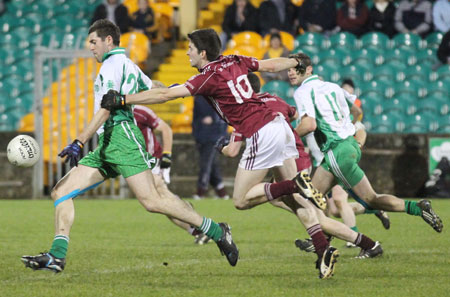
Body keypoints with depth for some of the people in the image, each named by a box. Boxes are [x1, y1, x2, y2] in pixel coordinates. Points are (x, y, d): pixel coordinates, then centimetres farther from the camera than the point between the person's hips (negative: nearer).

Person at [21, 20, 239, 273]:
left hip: (121, 134, -11)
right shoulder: (129, 65, 23)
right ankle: (57, 256, -8)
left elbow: (105, 110, -15)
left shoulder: (113, 64, -6)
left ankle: (217, 231, -12)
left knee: (152, 201, -19)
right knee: (62, 192, 0)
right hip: (106, 145, 11)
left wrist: (79, 143, -19)